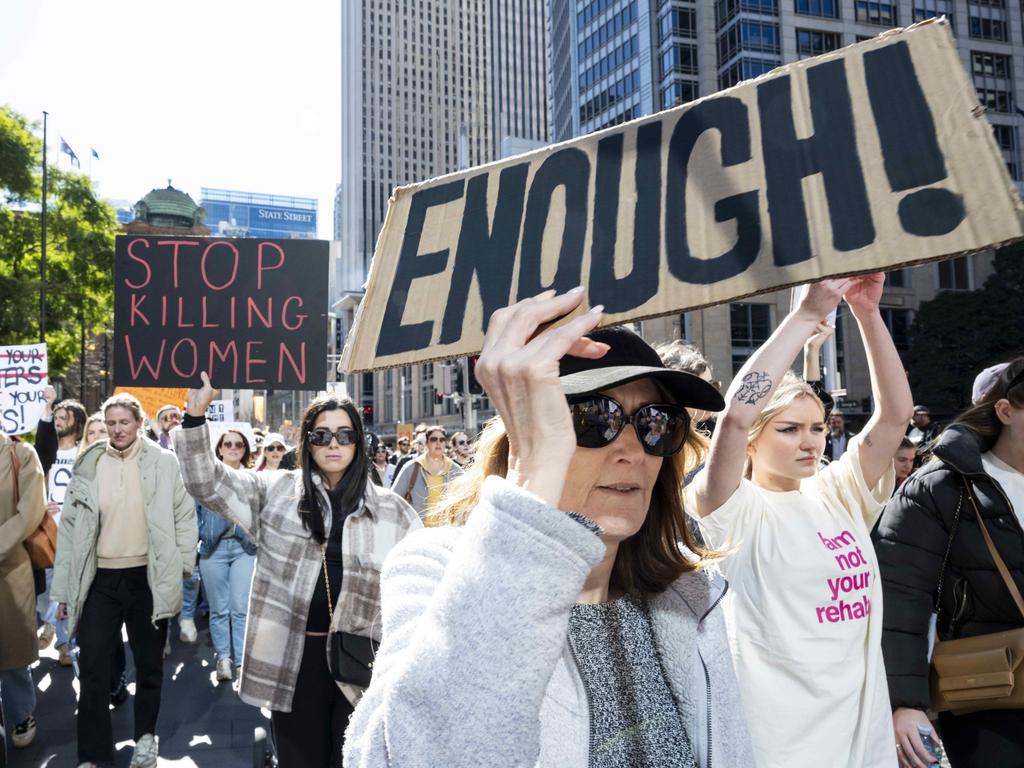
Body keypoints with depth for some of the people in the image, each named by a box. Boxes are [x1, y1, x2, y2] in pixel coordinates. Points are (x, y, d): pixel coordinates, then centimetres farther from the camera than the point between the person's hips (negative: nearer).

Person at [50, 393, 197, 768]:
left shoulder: (163, 461, -5)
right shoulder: (88, 465, 1)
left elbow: (184, 516, -1)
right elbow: (69, 526, 4)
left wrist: (181, 564, -6)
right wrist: (64, 586, 3)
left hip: (148, 577, -1)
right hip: (100, 579, 1)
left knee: (149, 663, 14)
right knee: (92, 668, 4)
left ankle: (146, 735, 35)